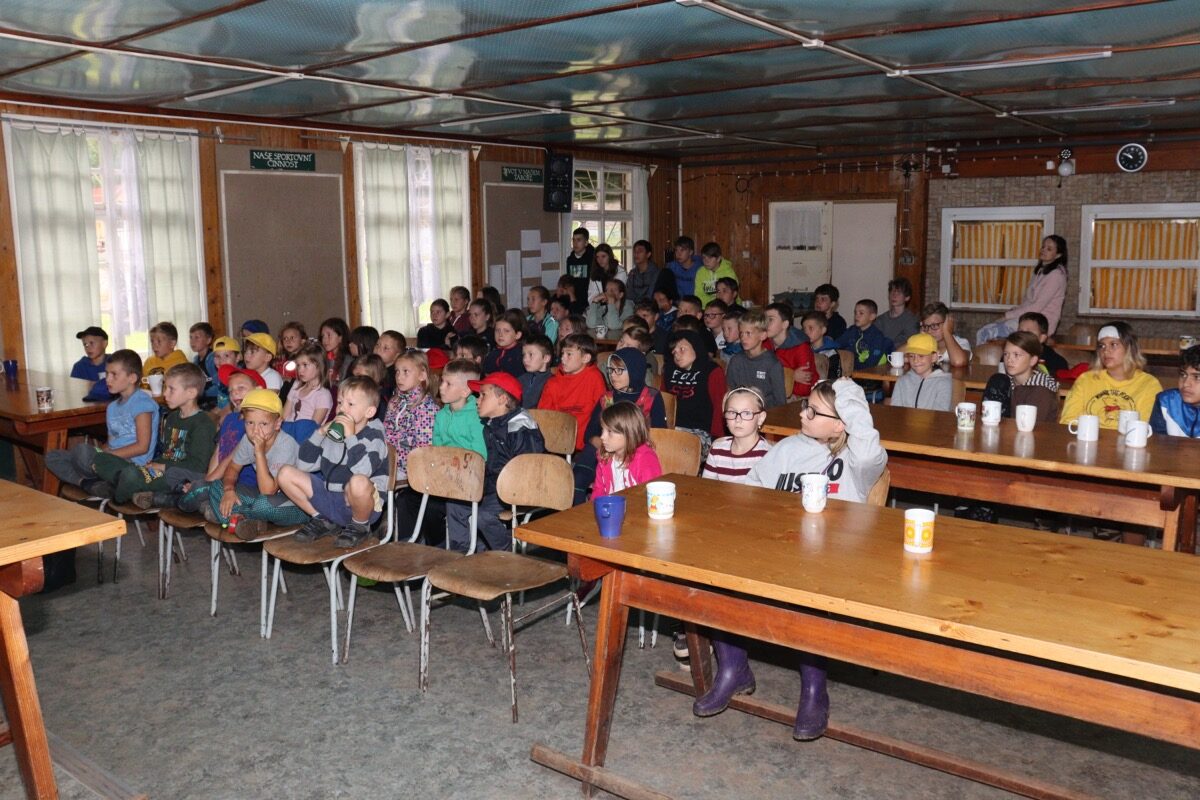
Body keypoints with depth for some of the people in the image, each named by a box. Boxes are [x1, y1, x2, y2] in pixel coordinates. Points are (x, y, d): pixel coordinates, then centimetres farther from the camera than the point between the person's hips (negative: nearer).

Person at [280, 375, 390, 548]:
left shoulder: (373, 435, -11)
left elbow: (362, 470, -31)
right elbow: (303, 465, 4)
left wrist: (350, 436, -25)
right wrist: (319, 433, -5)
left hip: (360, 504, -6)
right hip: (330, 499, 6)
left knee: (358, 482, -40)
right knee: (286, 474, -1)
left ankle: (360, 526, -7)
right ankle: (323, 521, 10)